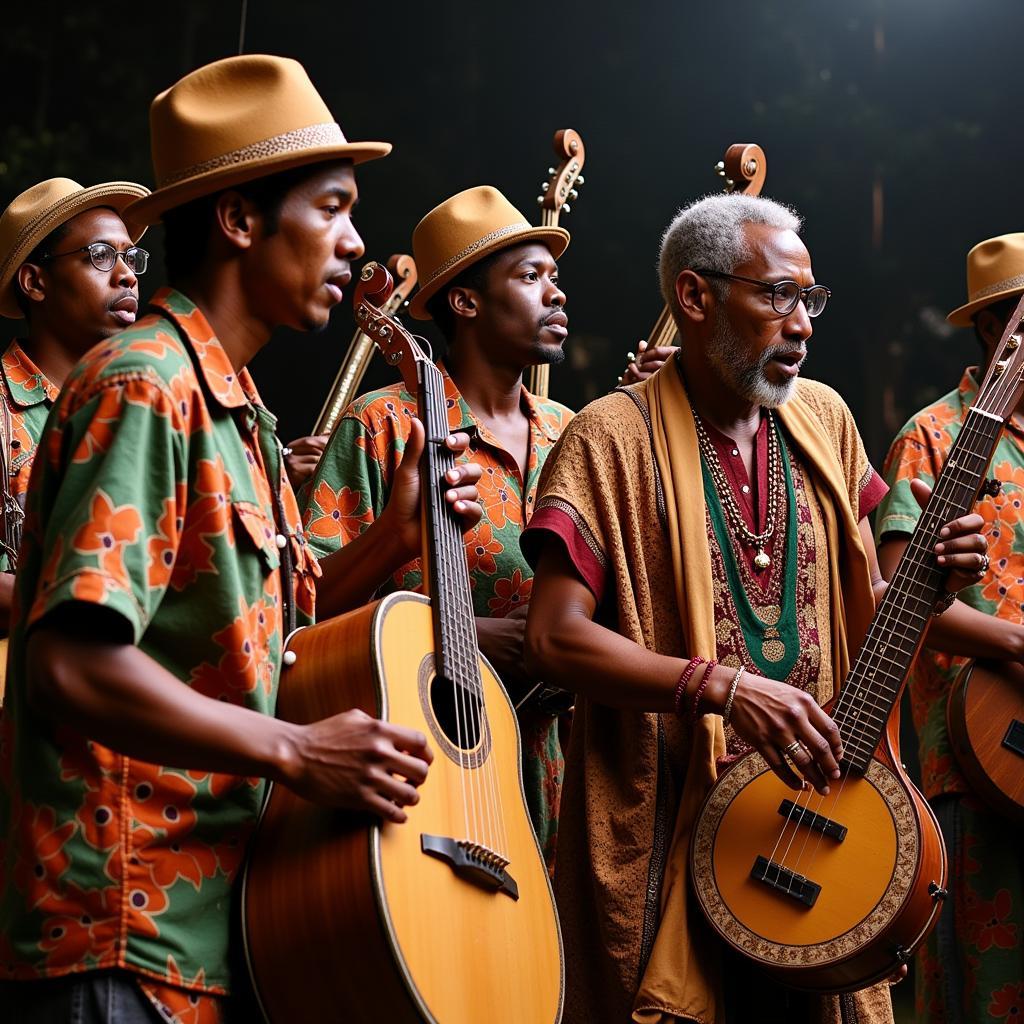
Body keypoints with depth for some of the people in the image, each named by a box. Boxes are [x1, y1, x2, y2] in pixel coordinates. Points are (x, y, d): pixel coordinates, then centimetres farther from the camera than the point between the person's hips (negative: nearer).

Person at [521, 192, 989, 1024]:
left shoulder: (824, 419, 10)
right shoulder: (615, 438, -8)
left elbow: (857, 618, 15)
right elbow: (555, 640, -15)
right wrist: (723, 686, -24)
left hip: (818, 798, 5)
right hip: (670, 827, -5)